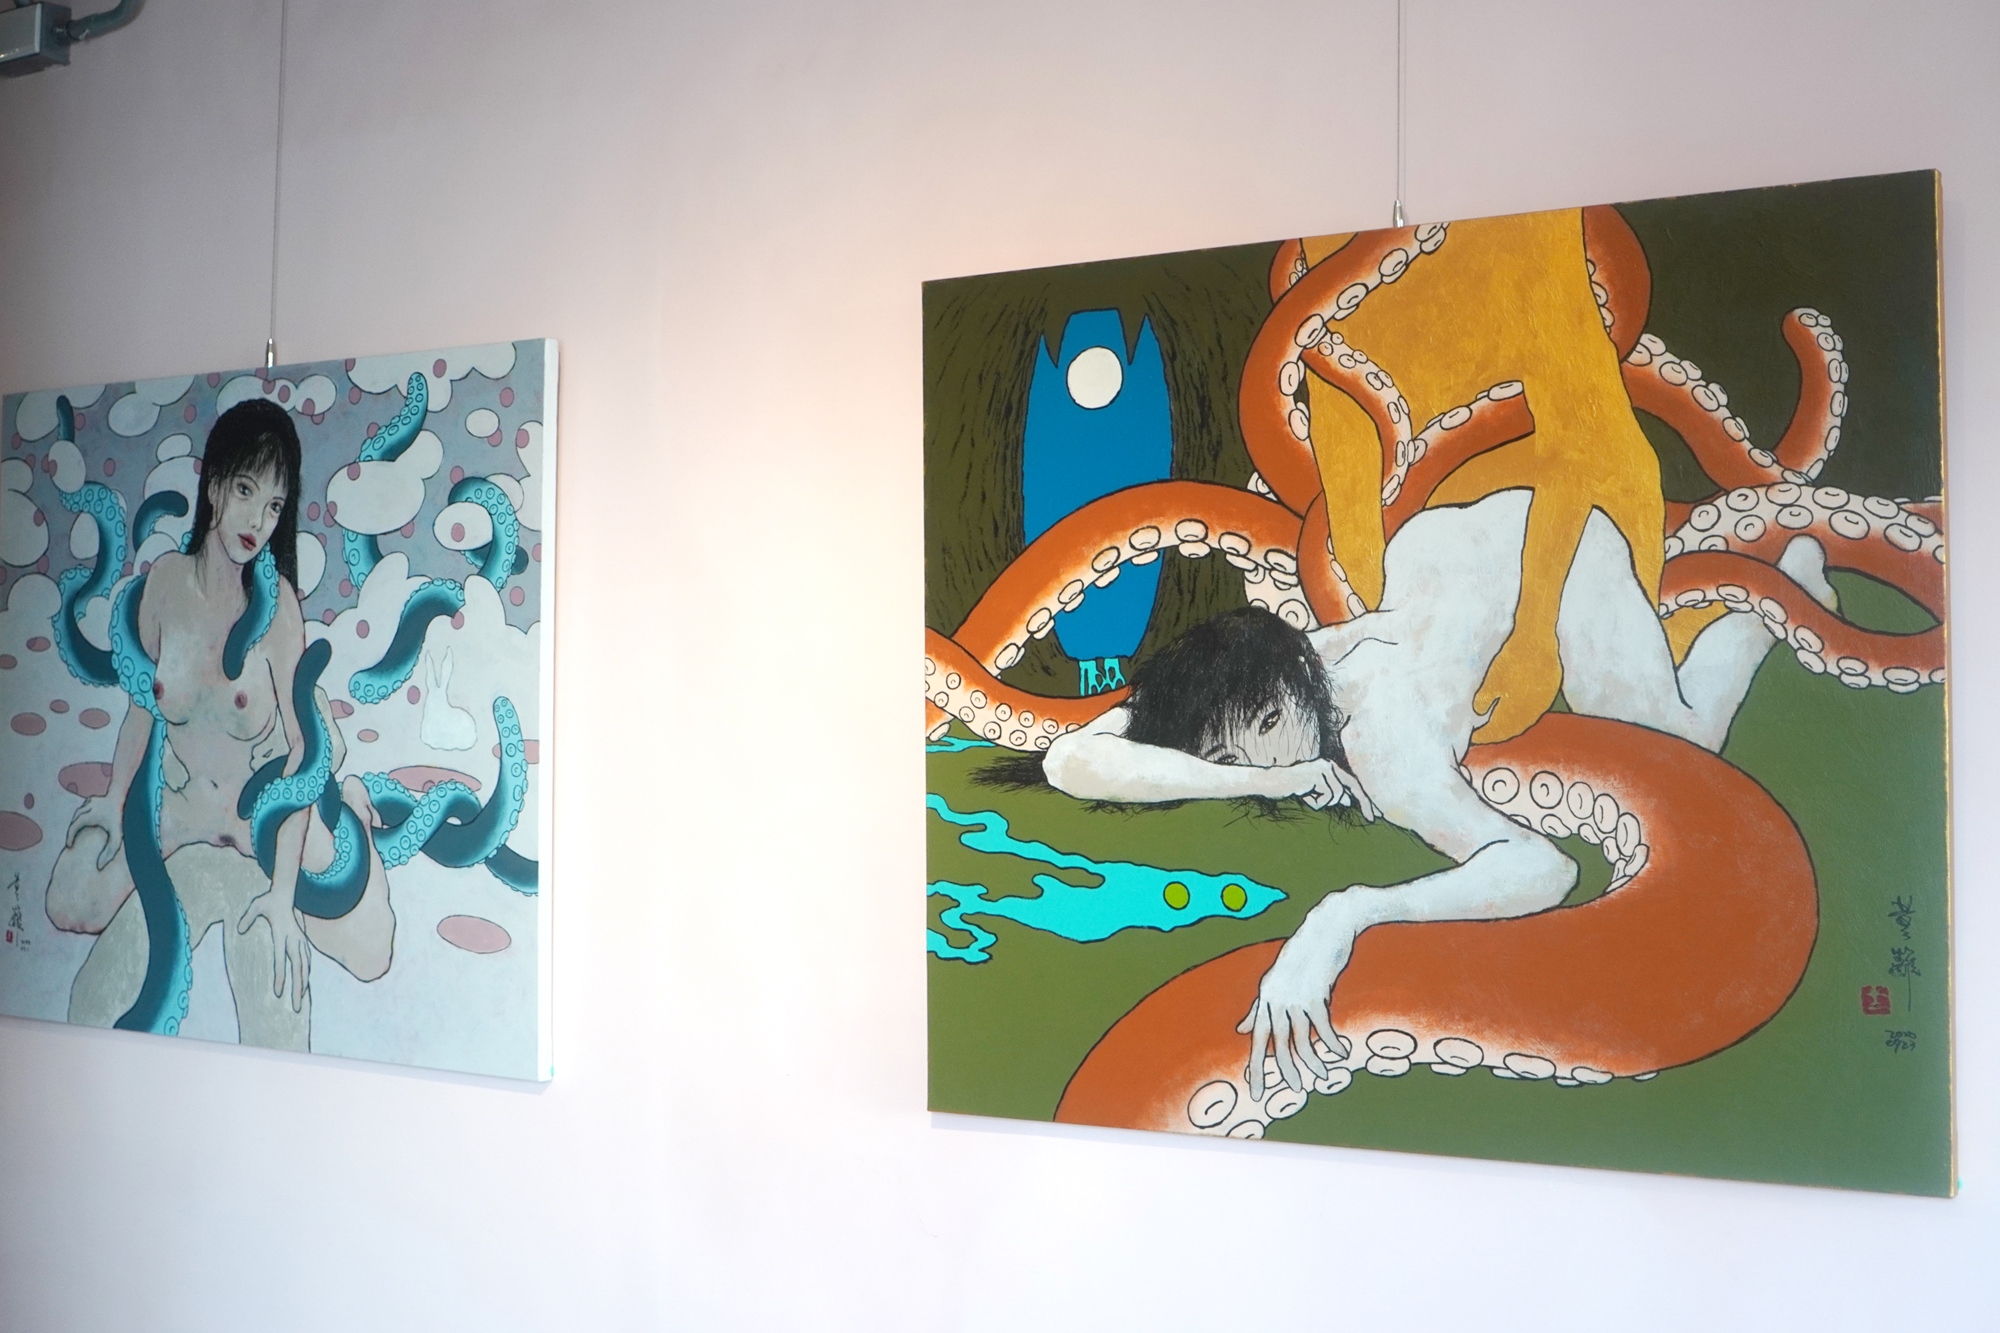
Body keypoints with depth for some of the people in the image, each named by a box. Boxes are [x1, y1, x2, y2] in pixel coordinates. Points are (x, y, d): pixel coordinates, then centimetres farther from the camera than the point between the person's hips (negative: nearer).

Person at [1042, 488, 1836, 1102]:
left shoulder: (1384, 745, -46)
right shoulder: (1222, 704, -34)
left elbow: (1544, 868, -59)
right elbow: (1070, 760, -46)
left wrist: (1348, 914, -72)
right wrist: (1255, 779, -53)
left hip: (1545, 548, -5)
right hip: (1435, 543, 5)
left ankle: (1781, 588, 29)